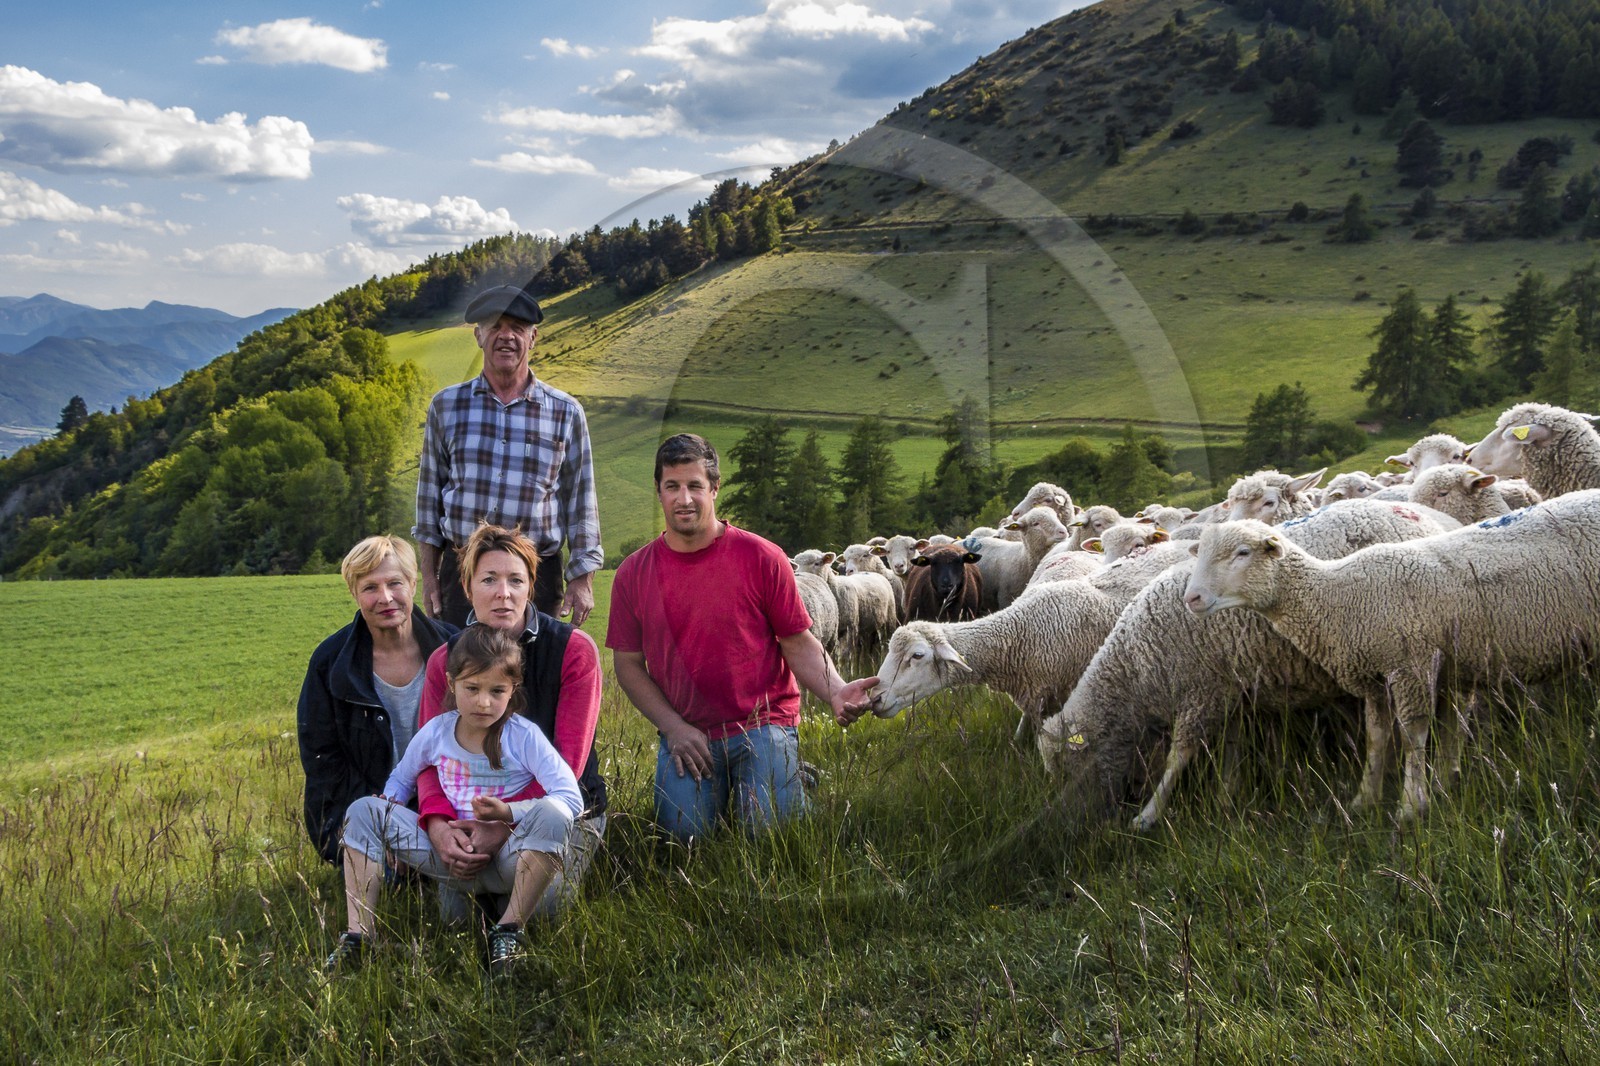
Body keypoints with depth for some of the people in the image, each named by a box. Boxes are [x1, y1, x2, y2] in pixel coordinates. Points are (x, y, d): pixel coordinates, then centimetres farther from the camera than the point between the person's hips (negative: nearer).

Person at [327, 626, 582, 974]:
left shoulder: (524, 737, -11)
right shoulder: (435, 732, 2)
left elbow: (571, 799, -18)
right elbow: (401, 779, 21)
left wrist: (508, 812, -28)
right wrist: (387, 809, 0)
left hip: (509, 861, -4)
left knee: (550, 812, -35)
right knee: (364, 811, -6)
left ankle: (510, 930, -24)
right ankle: (357, 936, -14)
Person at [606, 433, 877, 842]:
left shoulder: (761, 557, -4)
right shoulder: (633, 574, 2)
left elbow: (798, 643, 0)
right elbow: (628, 663, 7)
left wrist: (835, 692, -19)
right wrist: (674, 728, -6)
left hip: (763, 725, -2)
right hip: (685, 732, 2)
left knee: (766, 827, -20)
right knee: (684, 830, -18)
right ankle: (717, 789, 16)